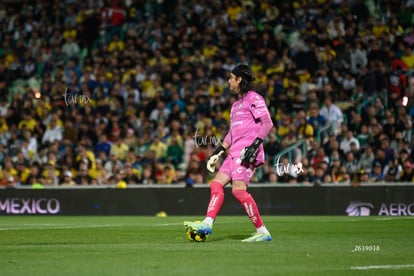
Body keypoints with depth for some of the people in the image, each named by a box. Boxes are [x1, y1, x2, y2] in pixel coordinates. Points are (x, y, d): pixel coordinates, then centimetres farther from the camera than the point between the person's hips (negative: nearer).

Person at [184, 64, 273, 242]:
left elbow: (267, 123, -12)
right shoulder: (236, 104, 25)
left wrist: (255, 144, -22)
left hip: (247, 152, -10)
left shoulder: (253, 98, -4)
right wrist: (218, 152, 24)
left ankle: (262, 232, -14)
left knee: (238, 189, -18)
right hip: (235, 152, 10)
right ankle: (207, 223, -9)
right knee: (216, 184, -2)